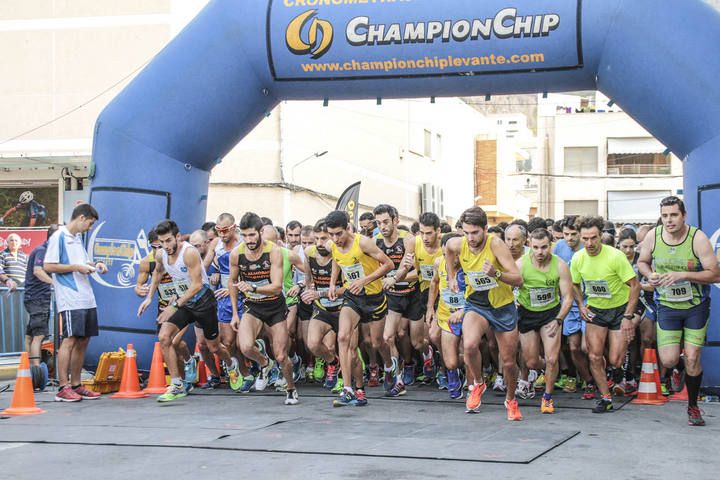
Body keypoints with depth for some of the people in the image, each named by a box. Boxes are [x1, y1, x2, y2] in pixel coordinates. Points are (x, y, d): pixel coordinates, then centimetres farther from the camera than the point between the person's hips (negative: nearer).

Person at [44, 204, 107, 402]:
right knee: (70, 340, -11)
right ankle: (63, 388, -10)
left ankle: (76, 385, 15)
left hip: (86, 299, 9)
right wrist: (77, 267, -13)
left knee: (83, 341, 9)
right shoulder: (58, 237, -7)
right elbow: (48, 266, -12)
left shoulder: (78, 238, 19)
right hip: (69, 300, -9)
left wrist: (93, 265, 11)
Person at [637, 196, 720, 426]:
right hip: (667, 306, 2)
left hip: (696, 306, -2)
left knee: (692, 359, -3)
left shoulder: (698, 238, -17)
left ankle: (693, 406, 18)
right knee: (668, 361, -6)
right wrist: (650, 275, -12)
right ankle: (677, 347, 33)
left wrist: (683, 275, -28)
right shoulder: (652, 236, -8)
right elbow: (642, 262, 11)